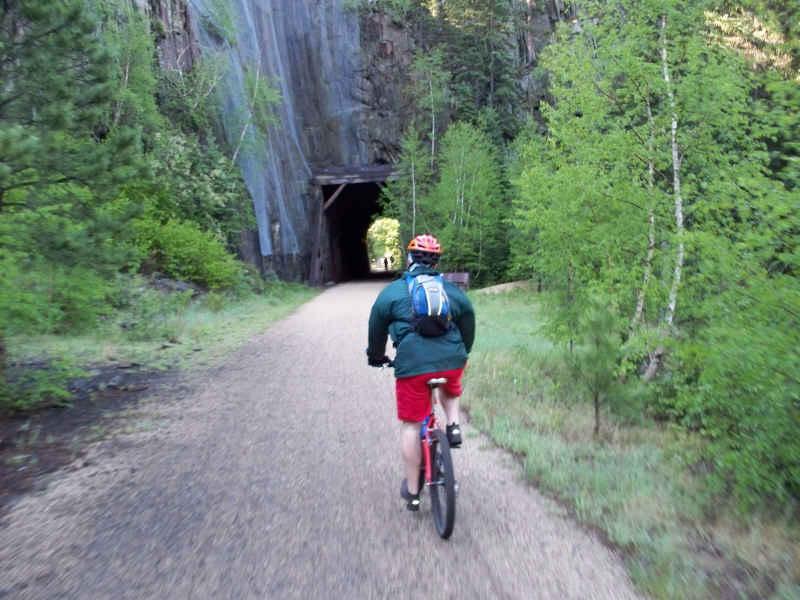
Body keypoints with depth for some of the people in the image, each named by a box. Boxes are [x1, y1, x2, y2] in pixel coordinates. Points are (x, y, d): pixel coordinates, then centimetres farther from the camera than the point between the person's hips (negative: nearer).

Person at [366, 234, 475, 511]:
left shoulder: (393, 291, 8)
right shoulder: (453, 291, 15)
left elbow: (377, 326, 13)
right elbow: (468, 324, 21)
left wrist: (376, 356, 30)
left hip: (412, 364, -2)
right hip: (452, 361, 3)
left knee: (410, 425, 10)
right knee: (451, 392, 38)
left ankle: (412, 491, 19)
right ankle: (453, 425, 13)